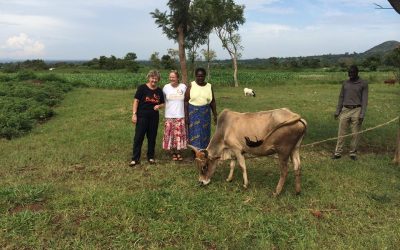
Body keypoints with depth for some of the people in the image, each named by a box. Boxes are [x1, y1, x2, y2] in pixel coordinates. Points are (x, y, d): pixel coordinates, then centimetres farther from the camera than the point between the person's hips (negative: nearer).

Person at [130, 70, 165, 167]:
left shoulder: (159, 91, 8)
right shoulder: (142, 88, -4)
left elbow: (162, 104, 16)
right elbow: (136, 101, -6)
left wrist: (159, 106, -7)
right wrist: (134, 114, -12)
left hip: (154, 118, 4)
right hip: (142, 117, -4)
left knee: (152, 138, 11)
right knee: (138, 137, -2)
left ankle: (151, 157, 24)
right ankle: (135, 159, 5)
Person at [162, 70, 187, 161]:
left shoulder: (183, 87, 0)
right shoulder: (166, 87, -1)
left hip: (180, 116, 0)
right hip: (169, 116, 0)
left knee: (179, 135, 3)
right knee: (170, 135, 2)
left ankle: (179, 152, 19)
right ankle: (173, 153, 16)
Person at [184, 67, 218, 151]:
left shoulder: (209, 86, 5)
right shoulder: (191, 86, -2)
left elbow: (213, 102, 9)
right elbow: (186, 101, -3)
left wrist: (215, 115, 7)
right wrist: (186, 115, -9)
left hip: (205, 113, 2)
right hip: (193, 113, -2)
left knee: (204, 134, 7)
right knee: (195, 134, -3)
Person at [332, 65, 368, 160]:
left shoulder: (363, 84, 0)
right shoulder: (345, 83, 11)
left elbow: (364, 100, -3)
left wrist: (362, 114, -11)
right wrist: (337, 111, 9)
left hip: (356, 110, -3)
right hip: (345, 110, 3)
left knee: (355, 133, 1)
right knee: (341, 133, 1)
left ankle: (353, 153, 12)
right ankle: (338, 153, 5)